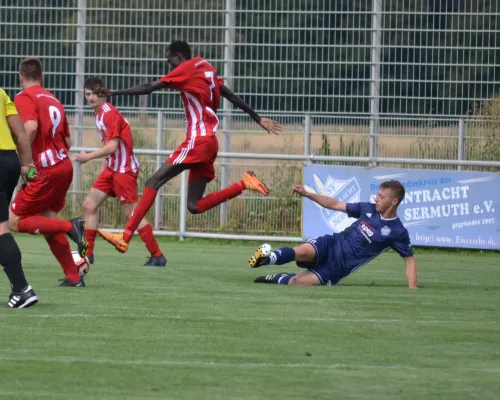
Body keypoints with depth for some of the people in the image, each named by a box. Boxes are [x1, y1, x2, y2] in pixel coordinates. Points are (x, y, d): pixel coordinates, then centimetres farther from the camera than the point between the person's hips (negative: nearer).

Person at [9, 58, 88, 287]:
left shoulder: (24, 98, -7)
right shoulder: (52, 100, 16)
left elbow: (30, 127, -25)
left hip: (46, 171, -8)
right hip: (64, 166, 8)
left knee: (15, 221, -1)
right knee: (47, 222, 16)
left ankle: (70, 227, -16)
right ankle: (73, 277, 11)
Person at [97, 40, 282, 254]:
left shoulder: (185, 69, -5)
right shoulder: (206, 67, 19)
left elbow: (149, 88, -9)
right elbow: (233, 97, 21)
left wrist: (114, 93, -4)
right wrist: (259, 119, 27)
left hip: (197, 140, -9)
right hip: (209, 142, 9)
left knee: (153, 182, -11)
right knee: (195, 205, 6)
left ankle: (125, 237, -19)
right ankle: (243, 184, -1)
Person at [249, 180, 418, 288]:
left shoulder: (397, 232, -10)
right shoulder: (369, 209, 2)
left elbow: (410, 259, -4)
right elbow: (336, 205, 10)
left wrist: (412, 287, -18)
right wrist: (307, 194, 3)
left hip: (338, 268, -3)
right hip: (332, 244, 3)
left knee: (298, 282, -21)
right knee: (304, 252, -34)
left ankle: (279, 279, 10)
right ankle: (267, 258, -17)